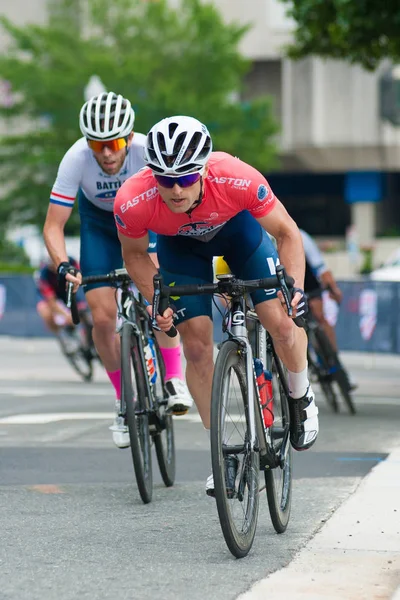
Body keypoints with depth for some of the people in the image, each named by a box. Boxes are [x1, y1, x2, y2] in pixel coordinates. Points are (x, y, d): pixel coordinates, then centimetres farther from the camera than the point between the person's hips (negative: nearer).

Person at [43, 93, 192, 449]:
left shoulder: (147, 150, -34)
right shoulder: (76, 159, -32)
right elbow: (53, 225, -27)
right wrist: (63, 265, -44)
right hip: (99, 222, 1)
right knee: (103, 316, -9)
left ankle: (175, 379, -17)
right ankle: (125, 402, 9)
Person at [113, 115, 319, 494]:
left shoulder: (238, 179, -41)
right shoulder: (132, 203, -37)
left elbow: (286, 233, -23)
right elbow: (135, 253, -12)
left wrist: (295, 287, -33)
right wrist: (155, 302, -21)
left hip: (237, 226, -1)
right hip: (180, 244, 1)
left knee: (281, 324, -11)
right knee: (197, 346, -7)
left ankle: (300, 398, 21)